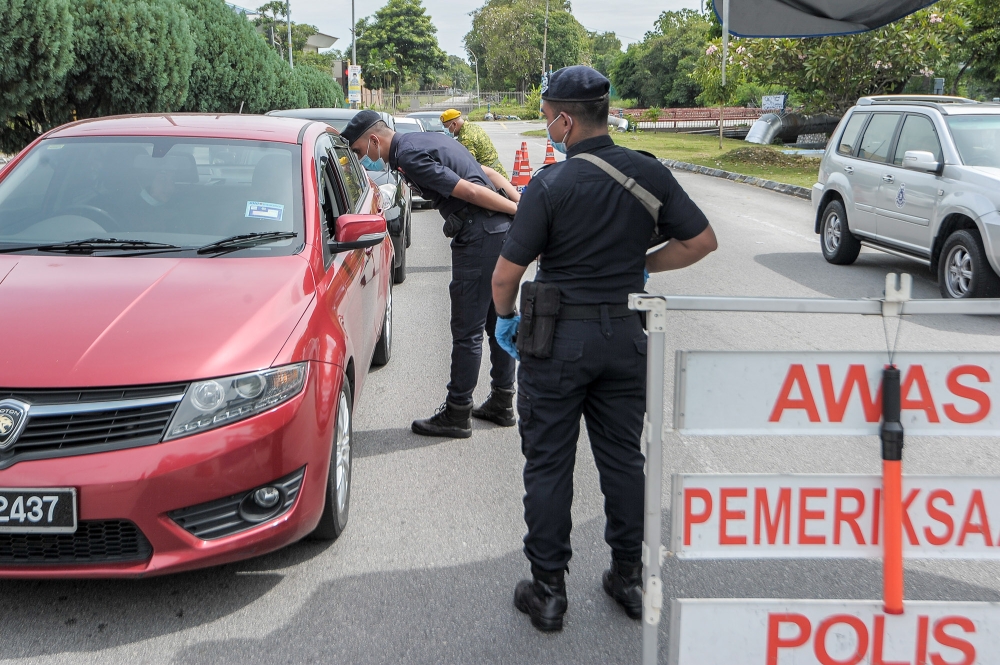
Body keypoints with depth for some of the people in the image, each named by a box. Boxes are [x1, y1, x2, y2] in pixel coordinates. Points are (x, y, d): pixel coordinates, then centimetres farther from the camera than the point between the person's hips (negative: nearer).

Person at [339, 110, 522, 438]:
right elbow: (489, 174, 15)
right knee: (499, 321, 16)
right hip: (504, 230, 10)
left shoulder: (409, 156, -13)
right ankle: (502, 402, 26)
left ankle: (457, 414, 6)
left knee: (467, 331, -2)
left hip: (478, 238, -10)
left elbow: (469, 191, -17)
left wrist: (518, 212, -10)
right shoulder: (430, 139, 19)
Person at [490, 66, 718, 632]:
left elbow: (508, 271, -13)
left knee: (549, 464, 6)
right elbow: (702, 240, 2)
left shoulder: (551, 185, -14)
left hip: (558, 336, -4)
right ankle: (630, 577, 24)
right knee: (623, 458, 15)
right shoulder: (650, 173, -2)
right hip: (626, 335, 4)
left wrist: (505, 316, 6)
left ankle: (549, 590, 12)